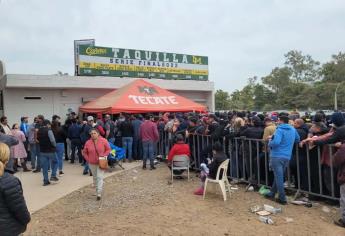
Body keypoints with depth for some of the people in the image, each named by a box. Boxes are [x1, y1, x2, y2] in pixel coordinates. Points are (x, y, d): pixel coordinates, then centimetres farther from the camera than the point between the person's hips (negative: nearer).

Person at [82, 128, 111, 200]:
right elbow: (84, 152, 9)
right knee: (95, 177, 15)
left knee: (100, 177, -10)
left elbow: (108, 150, -1)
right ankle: (97, 190, 32)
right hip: (92, 163, 3)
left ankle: (99, 194, -9)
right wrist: (88, 159, -2)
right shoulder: (88, 142, -2)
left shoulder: (104, 141, -10)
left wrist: (103, 156, -14)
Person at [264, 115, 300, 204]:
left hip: (277, 156, -7)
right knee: (279, 176, 18)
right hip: (287, 156, 7)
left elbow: (276, 142, -26)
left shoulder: (280, 129, -12)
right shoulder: (293, 129, 11)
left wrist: (270, 143, -6)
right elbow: (297, 139, 27)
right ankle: (272, 193, 30)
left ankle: (282, 198, 3)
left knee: (279, 177, -1)